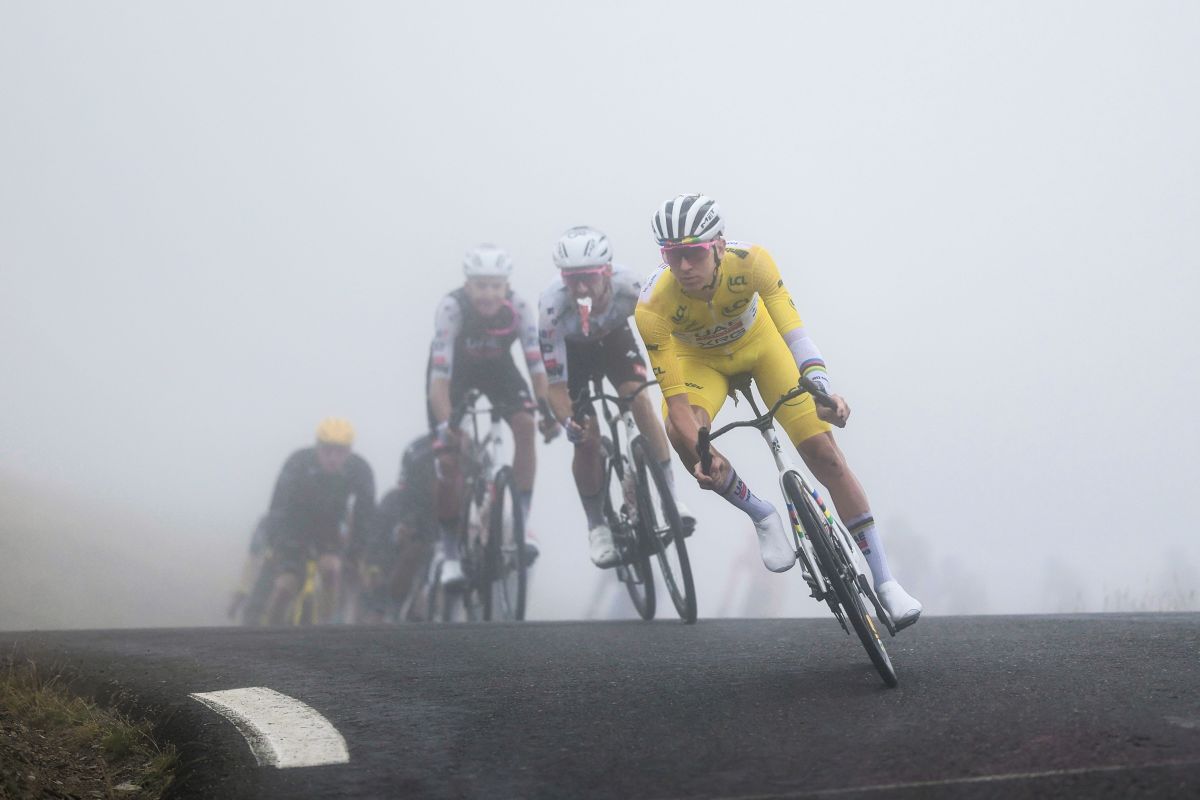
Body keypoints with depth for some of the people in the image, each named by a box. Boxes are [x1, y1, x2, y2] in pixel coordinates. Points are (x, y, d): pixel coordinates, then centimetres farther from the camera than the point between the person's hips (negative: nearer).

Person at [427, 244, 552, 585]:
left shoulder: (519, 309, -29)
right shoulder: (452, 308, -35)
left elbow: (538, 363, -30)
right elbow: (440, 373, -38)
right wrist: (445, 424, -47)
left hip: (498, 368, 2)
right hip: (455, 373, -2)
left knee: (525, 425, -24)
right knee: (449, 458, -11)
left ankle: (520, 522, -15)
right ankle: (450, 554, 3)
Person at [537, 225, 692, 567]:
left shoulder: (628, 286, -36)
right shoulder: (552, 306, -39)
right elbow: (555, 383, -34)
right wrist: (565, 421, -51)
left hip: (614, 338, 2)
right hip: (570, 350, -1)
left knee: (639, 398, -23)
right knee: (586, 438, -13)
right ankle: (596, 526, 5)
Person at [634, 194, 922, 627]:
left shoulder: (750, 261, -36)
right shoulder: (652, 307, -35)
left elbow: (793, 330, -40)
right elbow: (676, 397, -34)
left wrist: (823, 391, -56)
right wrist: (703, 454, -48)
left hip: (759, 341, 0)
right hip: (699, 358, 0)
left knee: (824, 451, -10)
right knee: (682, 432, -32)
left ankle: (884, 580, -2)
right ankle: (762, 517, -5)